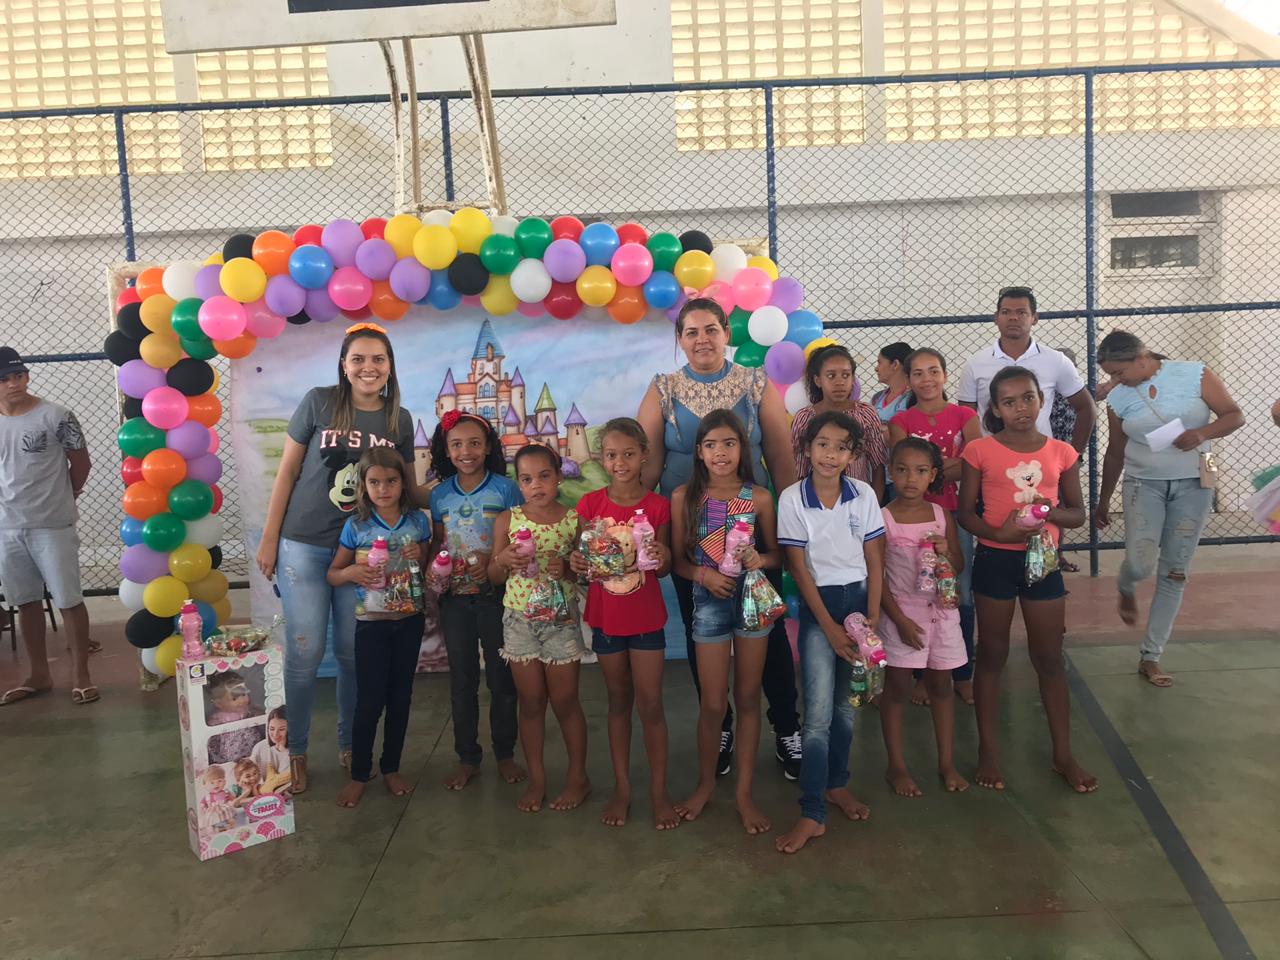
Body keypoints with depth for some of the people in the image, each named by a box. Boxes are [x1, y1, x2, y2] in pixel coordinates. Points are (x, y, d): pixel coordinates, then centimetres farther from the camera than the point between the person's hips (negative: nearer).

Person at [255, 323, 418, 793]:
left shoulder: (399, 420, 2)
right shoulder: (318, 402, -6)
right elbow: (287, 473, -2)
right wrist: (269, 538, -3)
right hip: (304, 546, -2)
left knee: (354, 653, 9)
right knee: (305, 652, 1)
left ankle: (350, 746, 27)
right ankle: (294, 752, 19)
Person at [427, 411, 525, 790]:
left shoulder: (505, 489, -6)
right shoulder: (440, 494, 5)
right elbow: (437, 542, 11)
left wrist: (494, 561, -21)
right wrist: (433, 567, -8)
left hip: (495, 594, -3)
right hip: (454, 598, 3)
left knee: (501, 678, 7)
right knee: (461, 680, 12)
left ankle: (505, 754, 24)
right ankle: (467, 757, 25)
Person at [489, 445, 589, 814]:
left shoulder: (574, 520, -5)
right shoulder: (507, 520, -2)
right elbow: (494, 577, 2)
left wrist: (567, 567, -21)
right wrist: (503, 559, -19)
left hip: (561, 619, -1)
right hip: (519, 619, 2)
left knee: (565, 702, 7)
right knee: (531, 703, 10)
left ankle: (577, 777, 25)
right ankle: (536, 779, 26)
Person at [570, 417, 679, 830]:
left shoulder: (658, 506, -5)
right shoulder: (591, 504, -3)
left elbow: (664, 568, 0)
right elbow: (582, 557, 2)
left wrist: (664, 558, -23)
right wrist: (574, 562, -21)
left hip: (646, 615, -1)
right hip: (605, 614, 1)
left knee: (650, 704, 3)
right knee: (618, 701, 13)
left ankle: (659, 791, 17)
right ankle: (621, 788, 25)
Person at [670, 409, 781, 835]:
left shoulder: (759, 497, -3)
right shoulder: (684, 497, -5)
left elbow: (776, 554, 5)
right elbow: (678, 559, 0)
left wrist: (760, 559, -16)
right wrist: (704, 575, -18)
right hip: (709, 601, -1)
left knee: (748, 698, 10)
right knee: (713, 702, 6)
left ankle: (744, 791, 23)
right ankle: (706, 781, 30)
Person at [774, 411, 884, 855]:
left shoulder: (864, 494, -1)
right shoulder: (792, 498, -8)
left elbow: (875, 561, 1)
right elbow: (798, 568, -8)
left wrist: (872, 618, -7)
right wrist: (829, 627, -11)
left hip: (859, 598, 3)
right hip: (817, 605, -3)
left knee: (846, 702, 12)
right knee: (818, 711, -8)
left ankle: (837, 784, 31)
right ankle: (812, 814, -2)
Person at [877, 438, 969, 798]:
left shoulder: (942, 515, 1)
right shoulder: (883, 518, -10)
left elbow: (959, 566, 9)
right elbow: (876, 577, -9)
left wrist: (946, 551, -14)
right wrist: (900, 620, -13)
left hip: (941, 610, 4)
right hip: (901, 613, -3)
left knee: (941, 686, 13)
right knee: (896, 689, 5)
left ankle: (946, 763, 26)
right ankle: (897, 766, 18)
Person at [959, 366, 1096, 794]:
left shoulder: (1061, 453, 2)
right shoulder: (981, 451, -4)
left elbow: (1078, 513, 8)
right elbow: (965, 513, -3)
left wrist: (1050, 512, -15)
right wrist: (999, 532, -21)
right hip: (994, 560, -2)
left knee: (1050, 659, 10)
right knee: (991, 656, 9)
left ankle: (1063, 754, 25)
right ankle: (988, 752, 22)